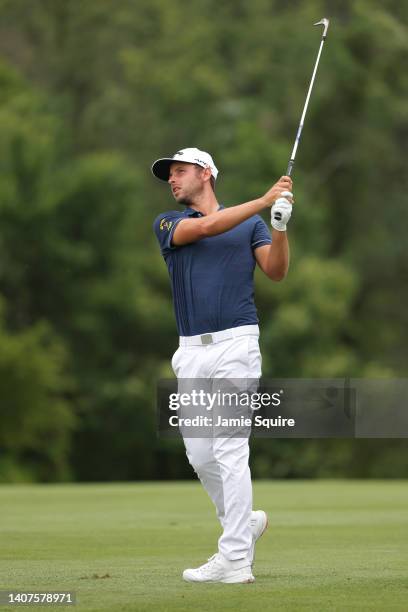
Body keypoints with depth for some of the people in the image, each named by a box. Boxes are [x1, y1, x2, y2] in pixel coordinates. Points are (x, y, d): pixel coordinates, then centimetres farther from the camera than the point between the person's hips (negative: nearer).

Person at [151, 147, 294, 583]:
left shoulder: (252, 224, 10)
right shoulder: (167, 224, 11)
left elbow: (276, 271, -3)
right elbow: (206, 227, -8)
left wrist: (280, 226, -20)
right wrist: (264, 200, -15)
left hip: (235, 345, -4)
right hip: (191, 352, 4)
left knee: (230, 451, -11)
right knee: (199, 455, 6)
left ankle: (235, 560, -12)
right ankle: (245, 523, 29)